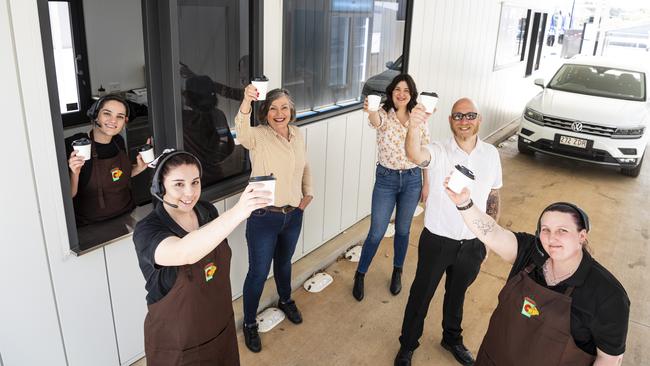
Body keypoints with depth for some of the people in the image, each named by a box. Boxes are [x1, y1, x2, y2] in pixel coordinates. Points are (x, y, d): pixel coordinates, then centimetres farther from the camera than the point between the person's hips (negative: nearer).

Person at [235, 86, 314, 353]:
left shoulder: (297, 134, 2)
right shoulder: (258, 136, -16)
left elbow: (305, 167, 16)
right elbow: (241, 131, -41)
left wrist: (308, 193, 6)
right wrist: (246, 102, -58)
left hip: (293, 213, 5)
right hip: (264, 216, -5)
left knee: (284, 261, 26)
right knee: (258, 271, 5)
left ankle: (285, 300, 53)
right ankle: (249, 323, 27)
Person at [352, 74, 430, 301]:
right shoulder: (384, 115, -11)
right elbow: (376, 121, -37)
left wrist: (426, 183, 5)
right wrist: (370, 111, -61)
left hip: (412, 180, 2)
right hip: (386, 179, -2)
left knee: (402, 230, 16)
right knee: (376, 233, 3)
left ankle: (397, 273, 39)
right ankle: (360, 276, 25)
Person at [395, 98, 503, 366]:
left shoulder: (491, 154, -4)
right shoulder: (439, 152, -18)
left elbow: (493, 196, 8)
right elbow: (415, 156, -42)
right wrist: (413, 129, -63)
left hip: (472, 244, 4)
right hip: (437, 241, -3)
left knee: (457, 294, 25)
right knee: (421, 295, 13)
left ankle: (452, 339, 50)